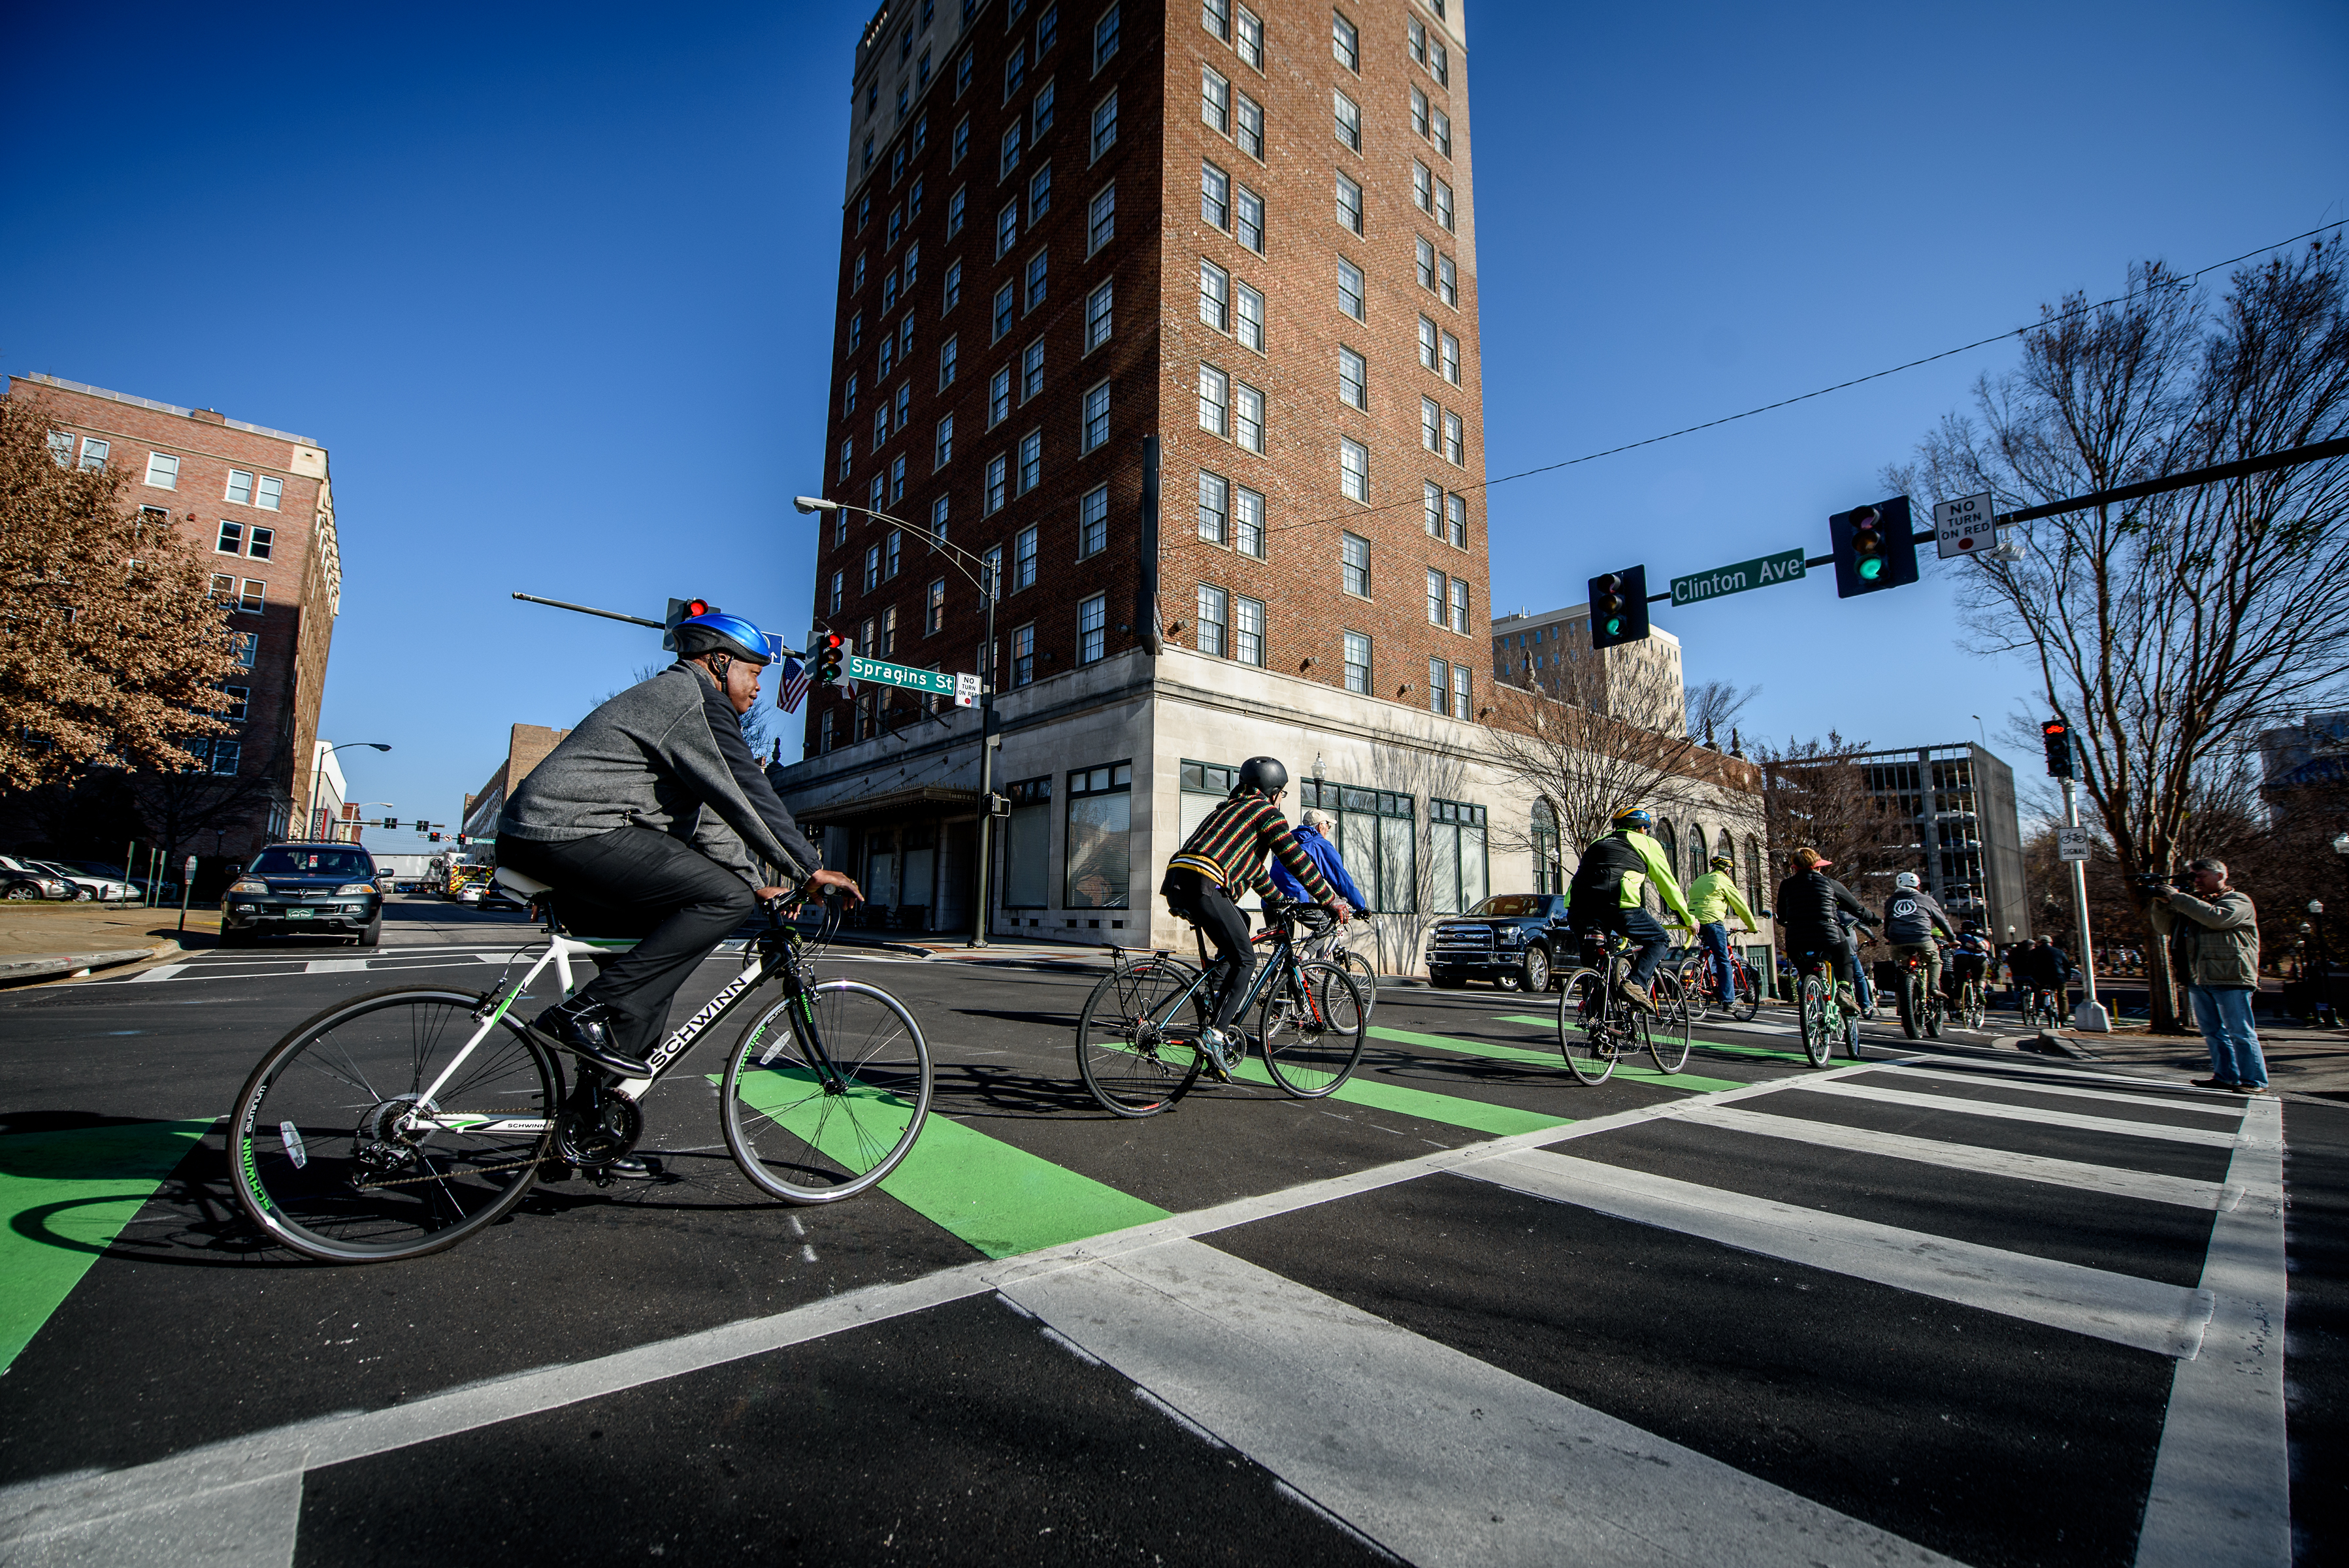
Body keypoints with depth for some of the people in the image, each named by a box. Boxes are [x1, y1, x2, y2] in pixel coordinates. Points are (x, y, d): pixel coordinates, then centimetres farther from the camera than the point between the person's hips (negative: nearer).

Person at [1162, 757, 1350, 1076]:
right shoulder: (1266, 812, 8)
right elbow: (1298, 861, 5)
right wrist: (1332, 902, 13)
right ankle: (1215, 1033, -8)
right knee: (1244, 959, 1)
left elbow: (1253, 867, 43)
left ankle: (1217, 999, 17)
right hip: (1201, 885, -9)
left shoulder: (1231, 809, 34)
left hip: (1176, 882, 9)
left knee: (1241, 922, 27)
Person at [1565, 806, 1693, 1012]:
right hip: (1618, 906, -4)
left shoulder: (1598, 842, 34)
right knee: (1660, 939, 17)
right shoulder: (1647, 843, 21)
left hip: (1578, 908, 5)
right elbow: (1667, 885, 24)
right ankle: (1635, 984, -2)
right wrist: (1689, 919, 37)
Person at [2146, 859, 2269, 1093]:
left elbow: (2217, 918, -20)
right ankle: (2225, 1076, 16)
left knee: (2240, 1033, -2)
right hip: (2199, 980, 7)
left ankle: (2254, 1081, 3)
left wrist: (2177, 898, -19)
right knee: (2213, 1032, 10)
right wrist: (2161, 903, -1)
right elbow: (2166, 928, 16)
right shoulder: (2193, 903, 20)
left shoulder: (2239, 901, 0)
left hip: (2230, 979, -7)